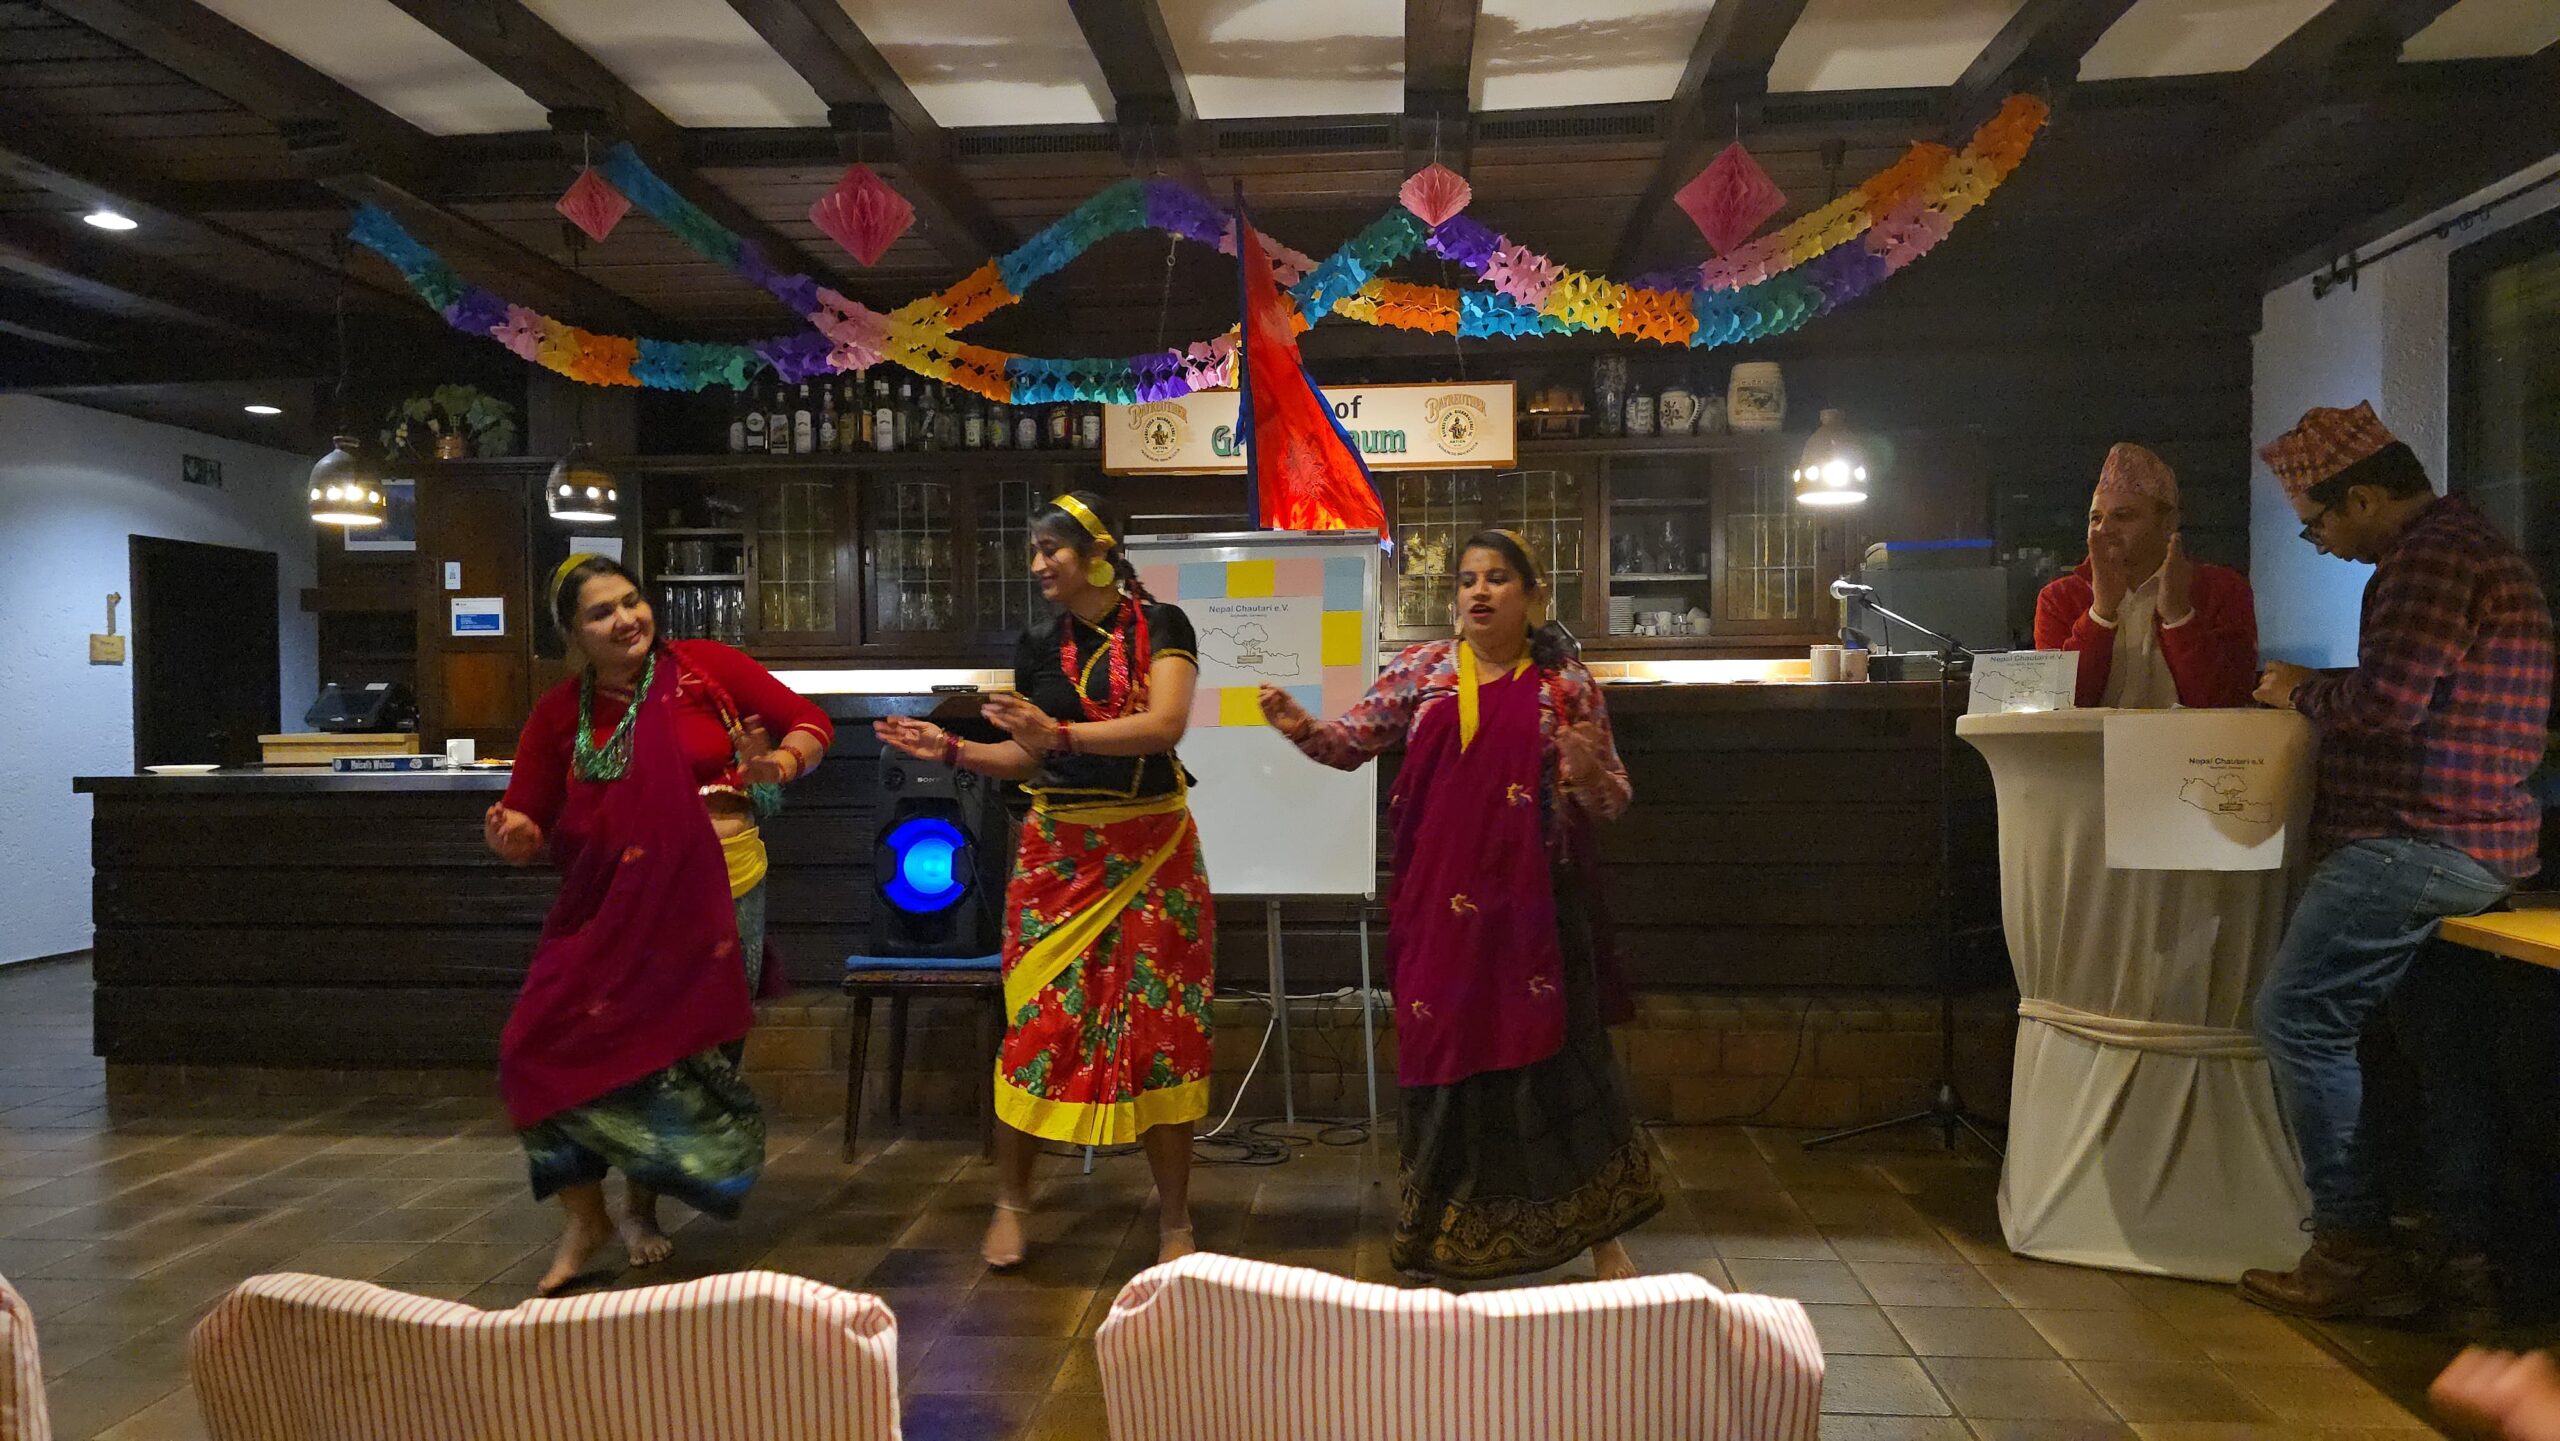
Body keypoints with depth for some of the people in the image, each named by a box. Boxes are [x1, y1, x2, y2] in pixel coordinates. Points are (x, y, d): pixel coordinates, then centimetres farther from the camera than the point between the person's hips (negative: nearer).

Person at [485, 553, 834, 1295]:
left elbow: (810, 723, 0)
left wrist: (776, 766, -19)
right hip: (609, 908, 2)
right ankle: (584, 1219, 13)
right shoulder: (559, 714, 4)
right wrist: (512, 836, -17)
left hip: (714, 899, -2)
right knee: (547, 1045, -10)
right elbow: (532, 825, 5)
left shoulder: (705, 667, -4)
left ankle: (640, 1209, 35)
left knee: (686, 1061, 7)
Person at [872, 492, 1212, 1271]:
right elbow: (1030, 758, 14)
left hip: (1153, 850, -3)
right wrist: (953, 749, 0)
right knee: (1039, 1021, -1)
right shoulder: (1038, 645, 8)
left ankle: (1175, 1219, 12)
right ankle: (1011, 1202, 17)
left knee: (1162, 1025, 0)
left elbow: (1165, 723, -19)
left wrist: (1060, 732, -27)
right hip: (1058, 852, 3)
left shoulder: (1160, 626, -4)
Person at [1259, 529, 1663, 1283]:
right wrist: (1301, 727, -17)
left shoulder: (1567, 684, 2)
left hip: (1533, 901, -1)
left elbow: (1613, 799, 5)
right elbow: (1353, 742, 3)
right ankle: (1444, 1229, 26)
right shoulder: (1421, 669, 5)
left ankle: (1602, 1235, 17)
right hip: (1439, 899, 1)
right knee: (1444, 1050, 7)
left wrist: (1587, 776, -17)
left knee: (1557, 1053, 1)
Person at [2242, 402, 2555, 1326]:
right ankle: (2470, 1265, 17)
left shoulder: (2433, 558, -13)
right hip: (2466, 843, 11)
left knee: (2298, 1018, -7)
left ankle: (2355, 1251, -3)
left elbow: (2384, 702, -21)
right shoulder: (2468, 548, 21)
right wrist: (2316, 695, 12)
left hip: (2418, 837, -11)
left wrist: (2300, 692, -4)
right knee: (2446, 1048, 12)